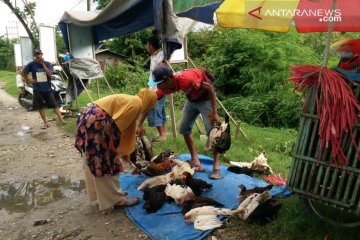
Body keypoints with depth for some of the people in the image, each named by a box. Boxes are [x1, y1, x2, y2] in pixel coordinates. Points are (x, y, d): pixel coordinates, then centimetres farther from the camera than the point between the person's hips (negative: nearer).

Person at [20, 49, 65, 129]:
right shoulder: (31, 64, -3)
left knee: (54, 105, 0)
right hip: (37, 90, 1)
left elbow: (50, 74, -14)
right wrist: (29, 80, -3)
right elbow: (22, 72, 5)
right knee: (40, 107, 6)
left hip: (47, 89, -1)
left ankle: (61, 120, 4)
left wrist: (43, 64, -14)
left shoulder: (47, 63, -1)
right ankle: (45, 123, 17)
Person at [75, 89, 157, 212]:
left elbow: (127, 129, 27)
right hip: (96, 124, -11)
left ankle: (103, 194, 36)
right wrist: (114, 147, -4)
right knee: (105, 164, 1)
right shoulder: (136, 103, -8)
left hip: (88, 119, 11)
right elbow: (116, 125, -16)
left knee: (95, 162, 20)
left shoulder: (130, 101, 22)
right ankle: (116, 199, 15)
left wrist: (124, 151, 32)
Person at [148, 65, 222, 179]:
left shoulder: (186, 79, -38)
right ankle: (195, 160, 10)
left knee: (212, 131, -14)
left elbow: (210, 87, -28)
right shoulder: (165, 86, -17)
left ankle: (216, 166, -7)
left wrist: (214, 113, -27)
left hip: (205, 98, -7)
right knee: (184, 128, 1)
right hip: (191, 99, 7)